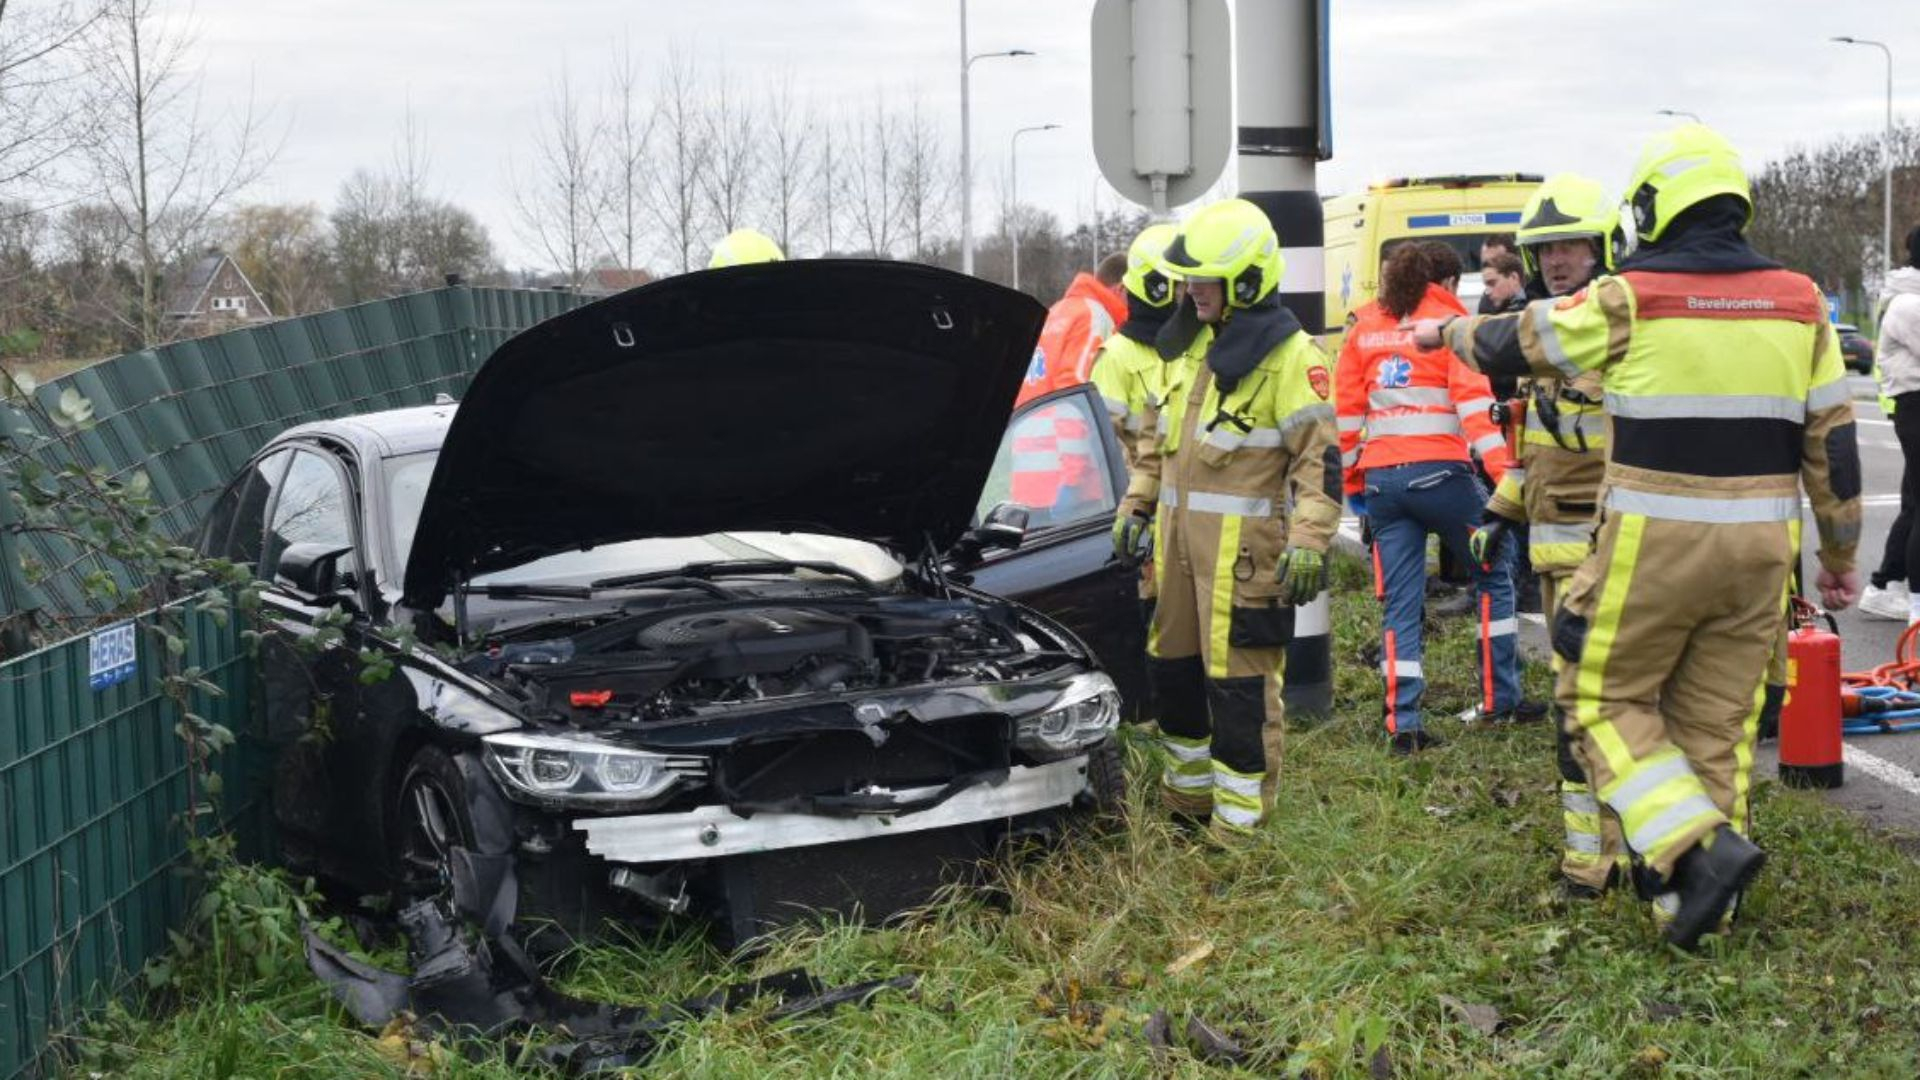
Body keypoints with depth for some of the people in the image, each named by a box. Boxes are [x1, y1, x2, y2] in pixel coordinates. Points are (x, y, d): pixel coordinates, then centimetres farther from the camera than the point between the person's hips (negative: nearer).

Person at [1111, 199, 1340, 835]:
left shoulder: (1290, 356, -11)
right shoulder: (1190, 344, 14)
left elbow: (1320, 457, -12)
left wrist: (1309, 541, -20)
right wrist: (1136, 506, 21)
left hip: (1244, 551, -8)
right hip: (1179, 538, 8)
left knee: (1240, 686, -5)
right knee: (1173, 668, 16)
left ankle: (1239, 828, 3)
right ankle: (1187, 802, 31)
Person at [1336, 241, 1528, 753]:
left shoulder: (1364, 326, 14)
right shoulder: (1452, 323, 2)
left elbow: (1346, 408, 12)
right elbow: (1473, 399, -11)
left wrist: (1352, 480, 19)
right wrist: (1501, 470, -18)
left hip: (1381, 476, 4)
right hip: (1439, 472, -4)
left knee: (1400, 604, 6)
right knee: (1493, 576, 15)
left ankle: (1404, 724, 0)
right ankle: (1498, 698, 16)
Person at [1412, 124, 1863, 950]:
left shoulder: (1630, 300, -8)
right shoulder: (1799, 303, 4)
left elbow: (1517, 342, 7)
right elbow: (1834, 442, 8)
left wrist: (1448, 331, 28)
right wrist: (1840, 555, 18)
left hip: (1654, 541, -4)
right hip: (1758, 545, 5)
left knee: (1605, 698, 10)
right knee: (1718, 722, 12)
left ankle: (1701, 847, -9)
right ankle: (1693, 907, 18)